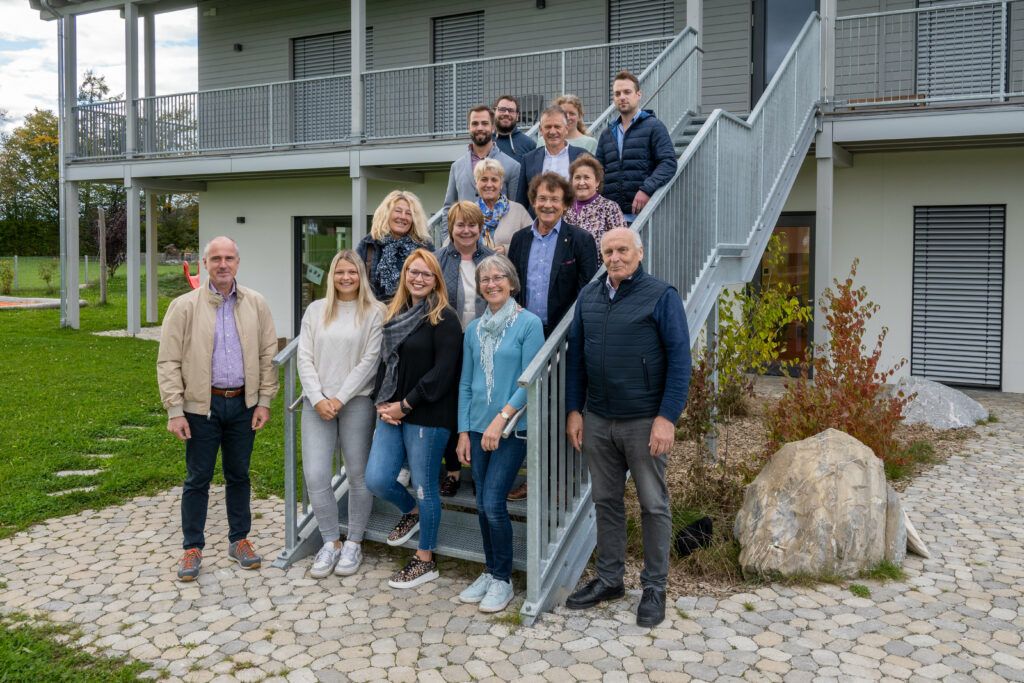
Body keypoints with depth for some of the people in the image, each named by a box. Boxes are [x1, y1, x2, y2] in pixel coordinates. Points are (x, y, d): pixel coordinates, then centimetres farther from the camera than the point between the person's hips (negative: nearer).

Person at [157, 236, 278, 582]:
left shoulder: (256, 304, 3)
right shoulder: (184, 306, -5)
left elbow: (268, 355, 6)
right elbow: (168, 362, -5)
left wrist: (264, 400, 1)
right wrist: (175, 410, -9)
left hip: (243, 404, 2)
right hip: (202, 405, -2)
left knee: (238, 475, 14)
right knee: (198, 479, 6)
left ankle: (239, 540, 27)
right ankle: (192, 548, 18)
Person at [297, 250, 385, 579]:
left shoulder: (373, 312, -2)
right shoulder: (315, 310, 8)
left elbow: (370, 360, -7)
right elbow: (305, 358, 4)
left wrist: (340, 398, -12)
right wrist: (318, 399, -7)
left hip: (356, 402, -2)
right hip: (317, 403, 3)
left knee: (358, 475, 6)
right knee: (315, 475, -3)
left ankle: (354, 543, 22)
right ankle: (331, 542, 14)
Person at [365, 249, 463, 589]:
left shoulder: (444, 319, -10)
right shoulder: (395, 314, 13)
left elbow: (443, 372, -17)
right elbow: (386, 361, 16)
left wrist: (405, 405, -15)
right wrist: (382, 402, 0)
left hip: (427, 417, -6)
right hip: (392, 412, 7)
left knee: (425, 486, 4)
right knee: (376, 480, 1)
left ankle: (425, 561, 21)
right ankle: (411, 512, 33)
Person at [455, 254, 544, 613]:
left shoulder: (529, 323, -6)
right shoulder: (474, 329, 10)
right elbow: (466, 384, 12)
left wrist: (501, 418, -18)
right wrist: (464, 431, 7)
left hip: (512, 427, -5)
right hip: (479, 428, 5)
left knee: (493, 503, -9)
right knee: (482, 505, 10)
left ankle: (503, 580, 8)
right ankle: (490, 572, 25)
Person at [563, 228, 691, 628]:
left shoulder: (661, 296, -8)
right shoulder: (588, 296, 8)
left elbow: (679, 358, -11)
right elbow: (575, 355, 12)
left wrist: (667, 417, -16)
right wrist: (573, 410, 7)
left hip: (644, 421, -5)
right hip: (597, 420, 5)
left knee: (653, 505, 6)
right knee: (606, 501, 14)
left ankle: (655, 587, 19)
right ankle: (609, 579, 28)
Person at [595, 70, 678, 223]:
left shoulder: (654, 126, 5)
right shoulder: (607, 134, 21)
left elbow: (668, 162, -6)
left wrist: (647, 189, -19)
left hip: (641, 211, -4)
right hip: (610, 214, 4)